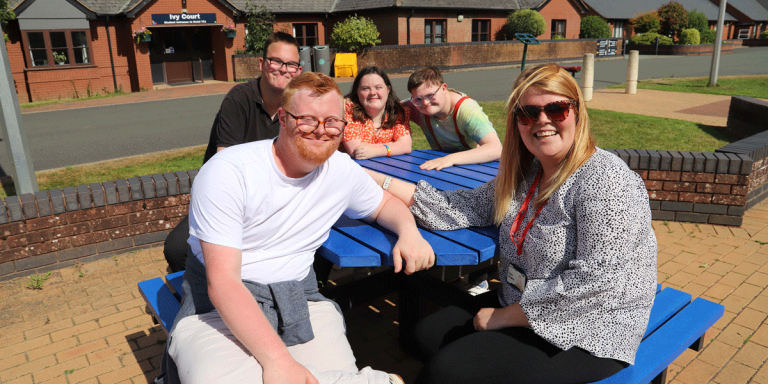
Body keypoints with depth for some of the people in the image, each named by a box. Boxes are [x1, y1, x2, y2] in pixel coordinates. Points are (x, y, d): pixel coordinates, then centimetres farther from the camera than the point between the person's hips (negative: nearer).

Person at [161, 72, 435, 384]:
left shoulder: (342, 169, 0)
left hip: (299, 299, 3)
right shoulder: (227, 172, -17)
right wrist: (277, 359, -33)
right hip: (219, 304, -2)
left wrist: (409, 231, -4)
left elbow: (384, 203, 21)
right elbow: (222, 281, -22)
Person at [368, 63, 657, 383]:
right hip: (521, 307, 8)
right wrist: (379, 182, -4)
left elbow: (594, 282, -25)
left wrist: (503, 317, -18)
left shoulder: (606, 182, -20)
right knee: (428, 334, 2)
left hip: (585, 337, -7)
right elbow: (457, 209, 3)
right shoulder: (524, 174, 5)